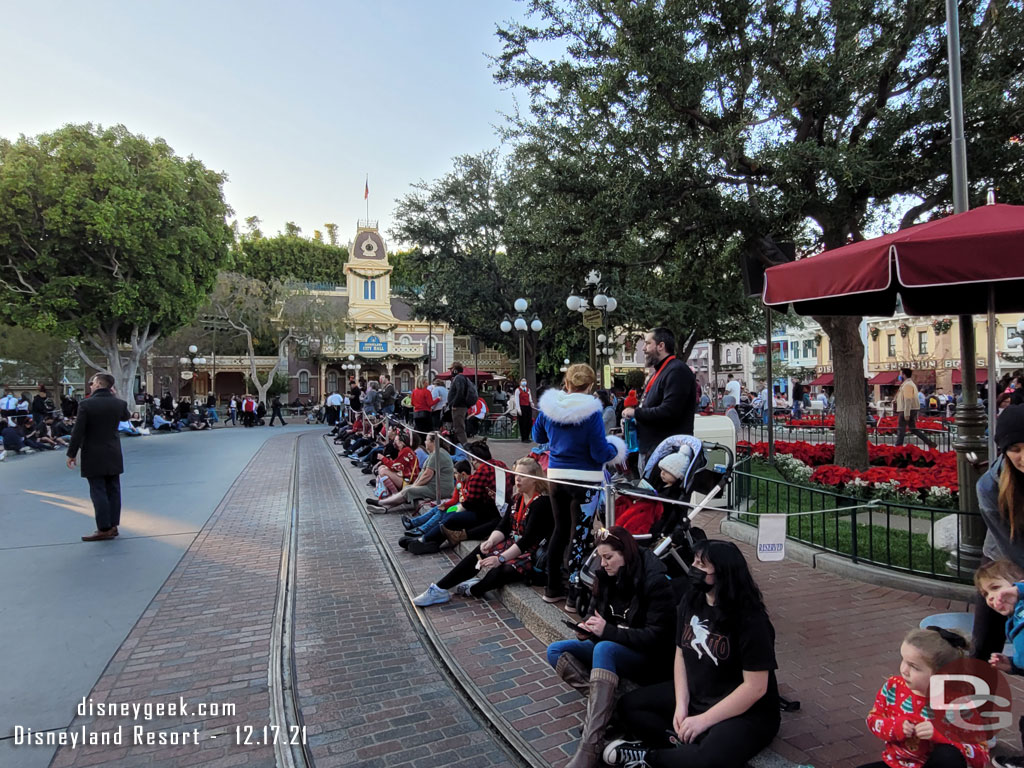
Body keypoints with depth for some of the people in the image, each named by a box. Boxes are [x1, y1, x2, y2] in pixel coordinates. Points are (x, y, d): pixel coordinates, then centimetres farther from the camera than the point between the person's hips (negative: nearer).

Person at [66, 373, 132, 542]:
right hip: (113, 455, 5)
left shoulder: (86, 404, -13)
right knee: (113, 490, 11)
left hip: (93, 456, -5)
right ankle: (113, 525, 17)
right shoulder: (119, 403, -1)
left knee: (98, 492, 0)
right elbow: (126, 416, 22)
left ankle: (104, 529, 2)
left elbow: (78, 431, -13)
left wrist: (72, 454, -4)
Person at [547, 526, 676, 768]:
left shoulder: (655, 581, -19)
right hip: (612, 649, 8)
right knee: (555, 651, -7)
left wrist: (608, 631, -27)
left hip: (649, 657, -8)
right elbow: (597, 611, 12)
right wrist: (587, 626, -12)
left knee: (604, 648, -37)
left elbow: (656, 636, -22)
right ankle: (603, 700, -25)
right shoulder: (608, 576, 1)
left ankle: (590, 748, -43)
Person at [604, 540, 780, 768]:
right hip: (694, 697, 7)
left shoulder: (751, 620, -23)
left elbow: (755, 687, -23)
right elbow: (681, 655, 5)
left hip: (747, 712, -7)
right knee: (628, 706, 2)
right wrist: (681, 704, -8)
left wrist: (703, 720, -21)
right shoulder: (690, 601, -2)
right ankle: (681, 743, -15)